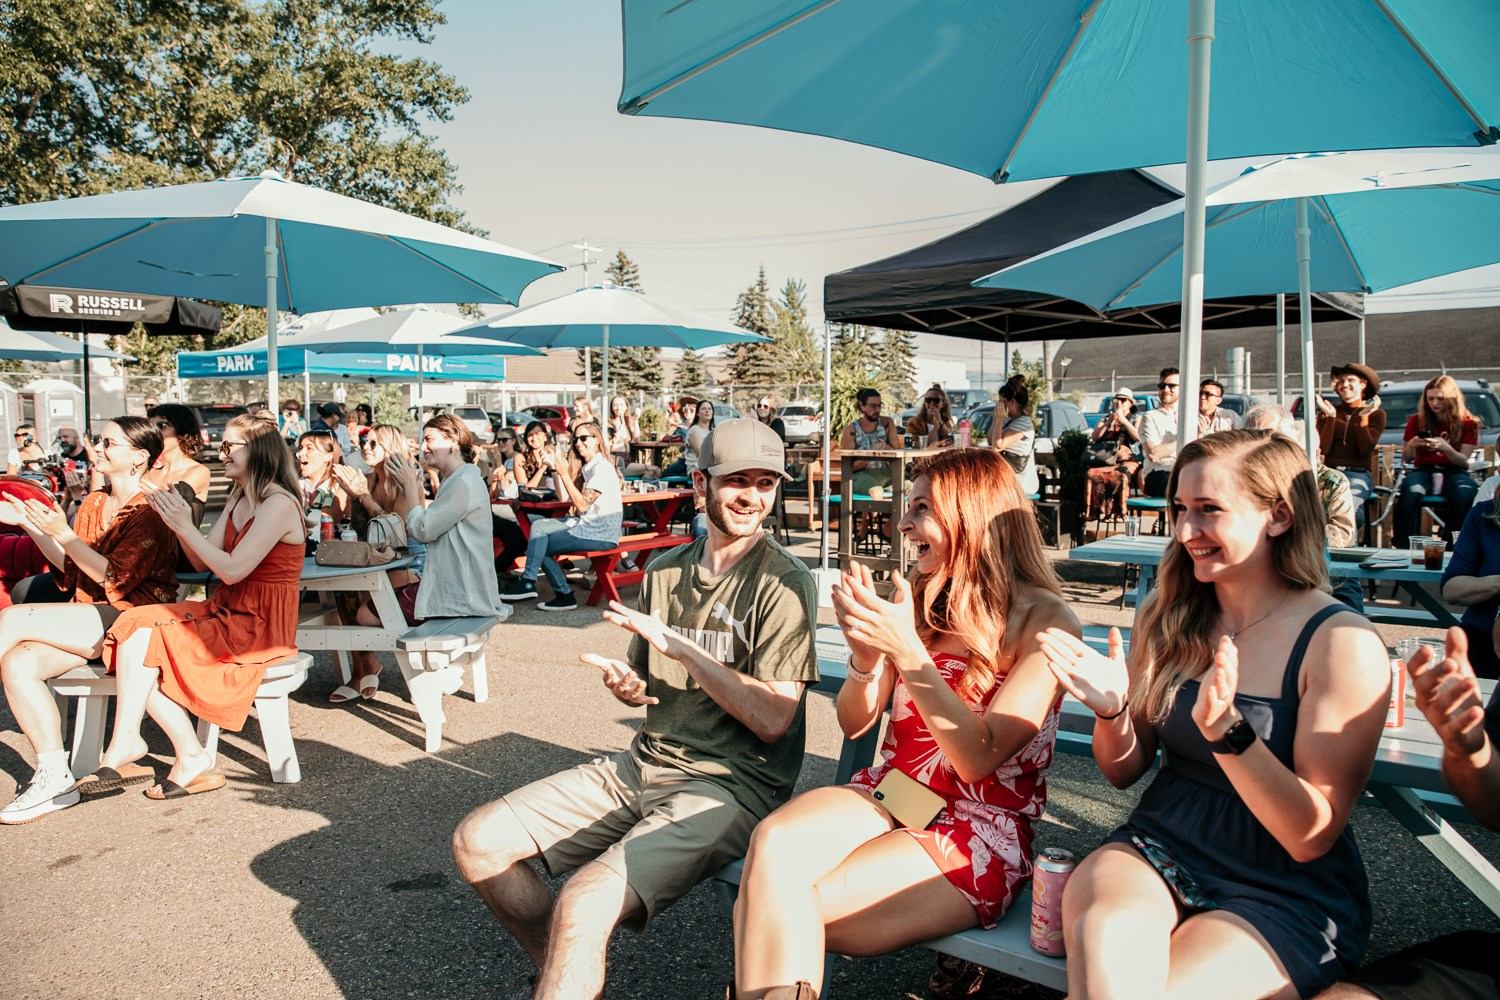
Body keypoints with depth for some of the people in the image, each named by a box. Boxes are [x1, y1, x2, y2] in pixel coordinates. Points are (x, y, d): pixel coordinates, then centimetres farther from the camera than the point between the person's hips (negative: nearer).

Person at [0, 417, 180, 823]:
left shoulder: (149, 512, -8)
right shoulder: (93, 504, 16)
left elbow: (115, 579, -16)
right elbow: (70, 566, 20)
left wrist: (61, 533, -18)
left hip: (127, 617, -8)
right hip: (85, 618, 8)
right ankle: (54, 778, -11)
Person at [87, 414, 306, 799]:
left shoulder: (278, 504, -14)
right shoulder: (238, 498, 16)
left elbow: (232, 570, -19)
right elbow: (202, 562, 14)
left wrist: (185, 526, -14)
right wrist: (177, 521, 0)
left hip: (259, 627, -9)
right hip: (224, 613, 9)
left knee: (144, 637, -19)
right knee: (137, 623, -12)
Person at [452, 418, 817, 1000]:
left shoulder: (784, 581, -10)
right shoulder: (664, 573, 10)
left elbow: (772, 719, -17)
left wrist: (679, 647, -18)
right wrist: (623, 684, -3)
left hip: (731, 785, -7)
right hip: (642, 767, 7)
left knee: (581, 908, -28)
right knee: (476, 843, 1)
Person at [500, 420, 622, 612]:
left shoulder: (602, 468, -13)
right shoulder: (587, 467, 17)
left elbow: (582, 504, -19)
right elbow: (564, 498, 11)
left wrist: (564, 473, -16)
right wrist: (556, 469, 2)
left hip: (602, 532, -9)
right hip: (587, 523, 9)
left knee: (540, 544, -10)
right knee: (539, 526, -5)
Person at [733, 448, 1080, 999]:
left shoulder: (1045, 621, -6)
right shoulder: (917, 597, 9)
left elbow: (979, 758, -14)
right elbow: (854, 723, 10)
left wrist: (907, 651, -23)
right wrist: (865, 653, -10)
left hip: (978, 834, -5)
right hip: (885, 796, 5)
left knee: (778, 918, -25)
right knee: (773, 842, -29)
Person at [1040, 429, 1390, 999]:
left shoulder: (1344, 643, -12)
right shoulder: (1166, 614, 2)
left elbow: (1311, 837, -13)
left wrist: (1226, 729, -30)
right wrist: (1112, 712, -14)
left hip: (1288, 894, -2)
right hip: (1156, 850, 3)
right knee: (1104, 937, -32)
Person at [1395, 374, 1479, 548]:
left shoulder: (1468, 423, 7)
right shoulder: (1417, 421, 9)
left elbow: (1464, 462, -1)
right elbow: (1406, 459, 11)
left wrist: (1446, 448, -22)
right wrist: (1411, 445, -13)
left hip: (1453, 471, 0)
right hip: (1423, 470, 0)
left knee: (1466, 496, -37)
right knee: (1410, 493, -37)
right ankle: (1405, 548, -36)